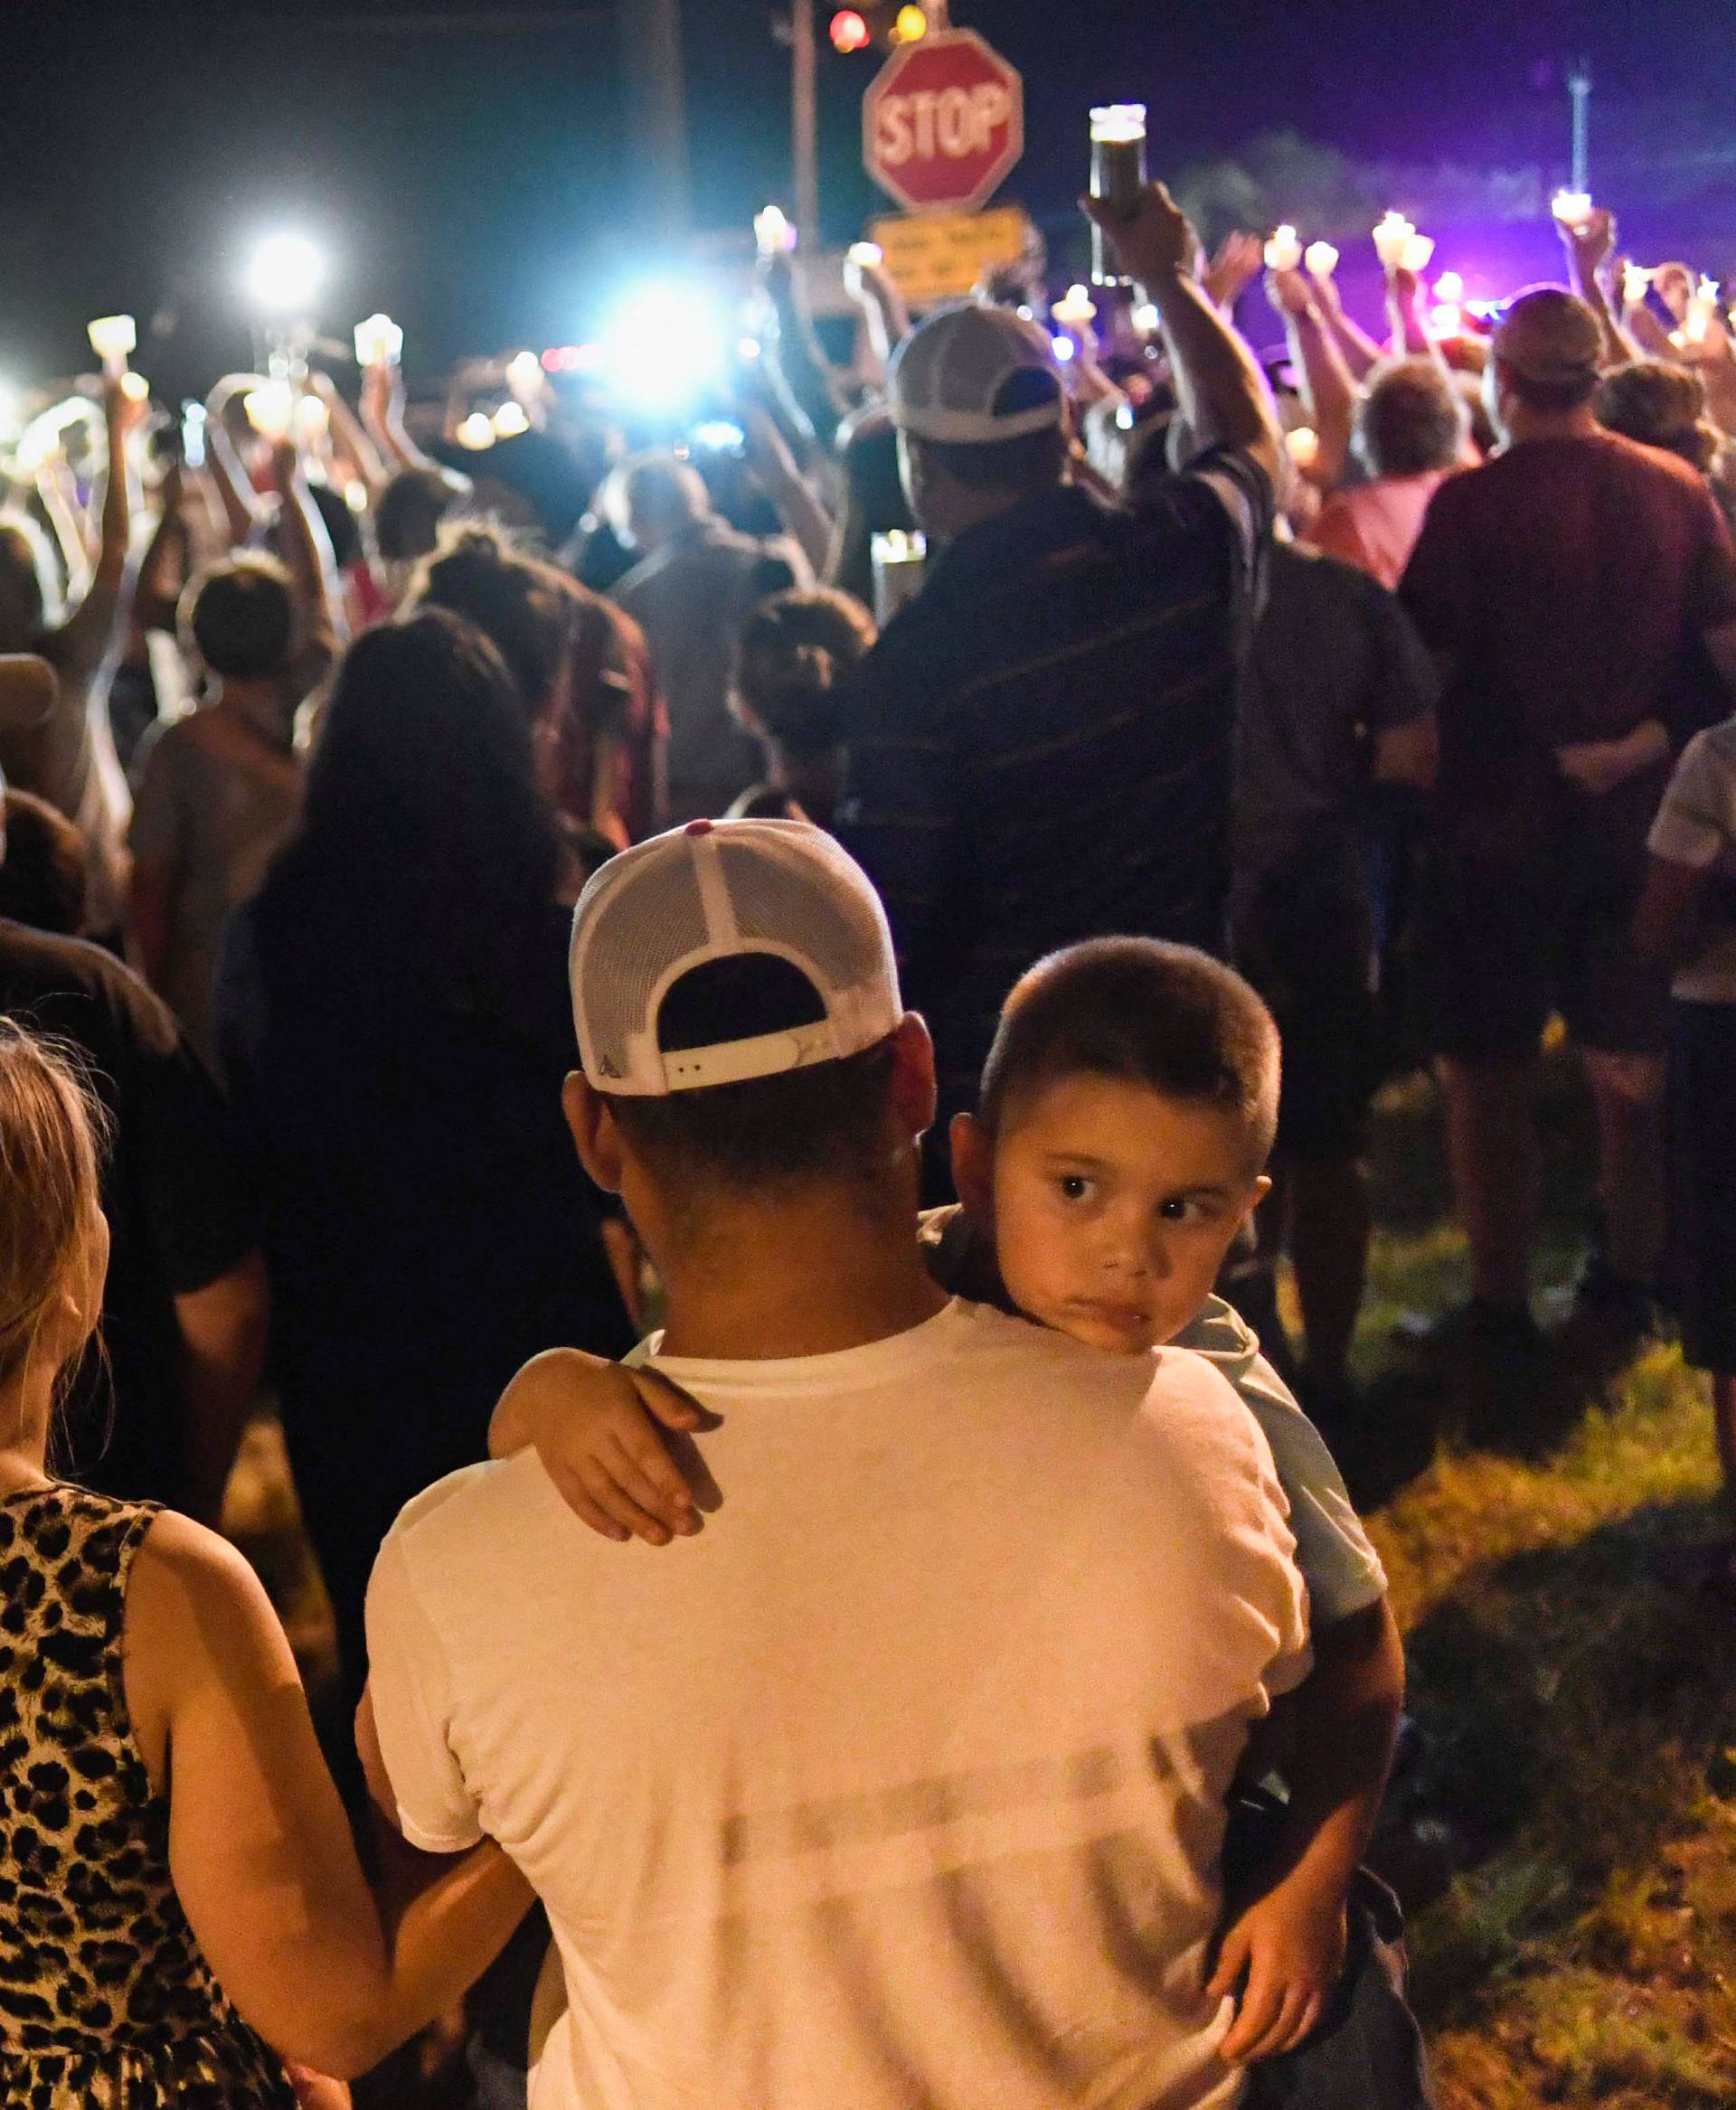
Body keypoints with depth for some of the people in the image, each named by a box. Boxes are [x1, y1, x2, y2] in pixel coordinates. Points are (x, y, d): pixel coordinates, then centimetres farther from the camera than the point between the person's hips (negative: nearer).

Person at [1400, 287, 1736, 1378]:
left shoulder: (1471, 503, -16)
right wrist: (1645, 736, 13)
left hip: (1501, 825, -4)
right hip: (1638, 815, 4)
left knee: (1490, 1074, 8)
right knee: (1635, 1066, 17)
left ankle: (1502, 1313, 14)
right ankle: (1626, 1292, 26)